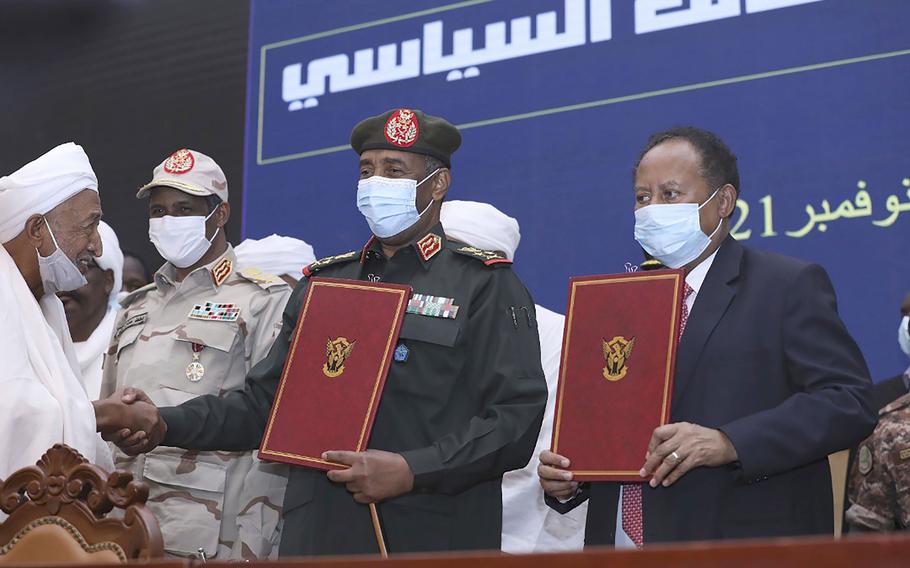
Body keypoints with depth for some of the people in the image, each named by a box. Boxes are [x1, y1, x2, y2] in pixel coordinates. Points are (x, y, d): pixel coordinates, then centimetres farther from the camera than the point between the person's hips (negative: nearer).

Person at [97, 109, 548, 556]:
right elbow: (263, 403, 16)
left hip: (433, 540, -4)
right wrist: (165, 426, 1)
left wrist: (413, 471, -19)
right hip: (318, 537, 4)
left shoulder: (485, 284, 0)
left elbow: (519, 415, -10)